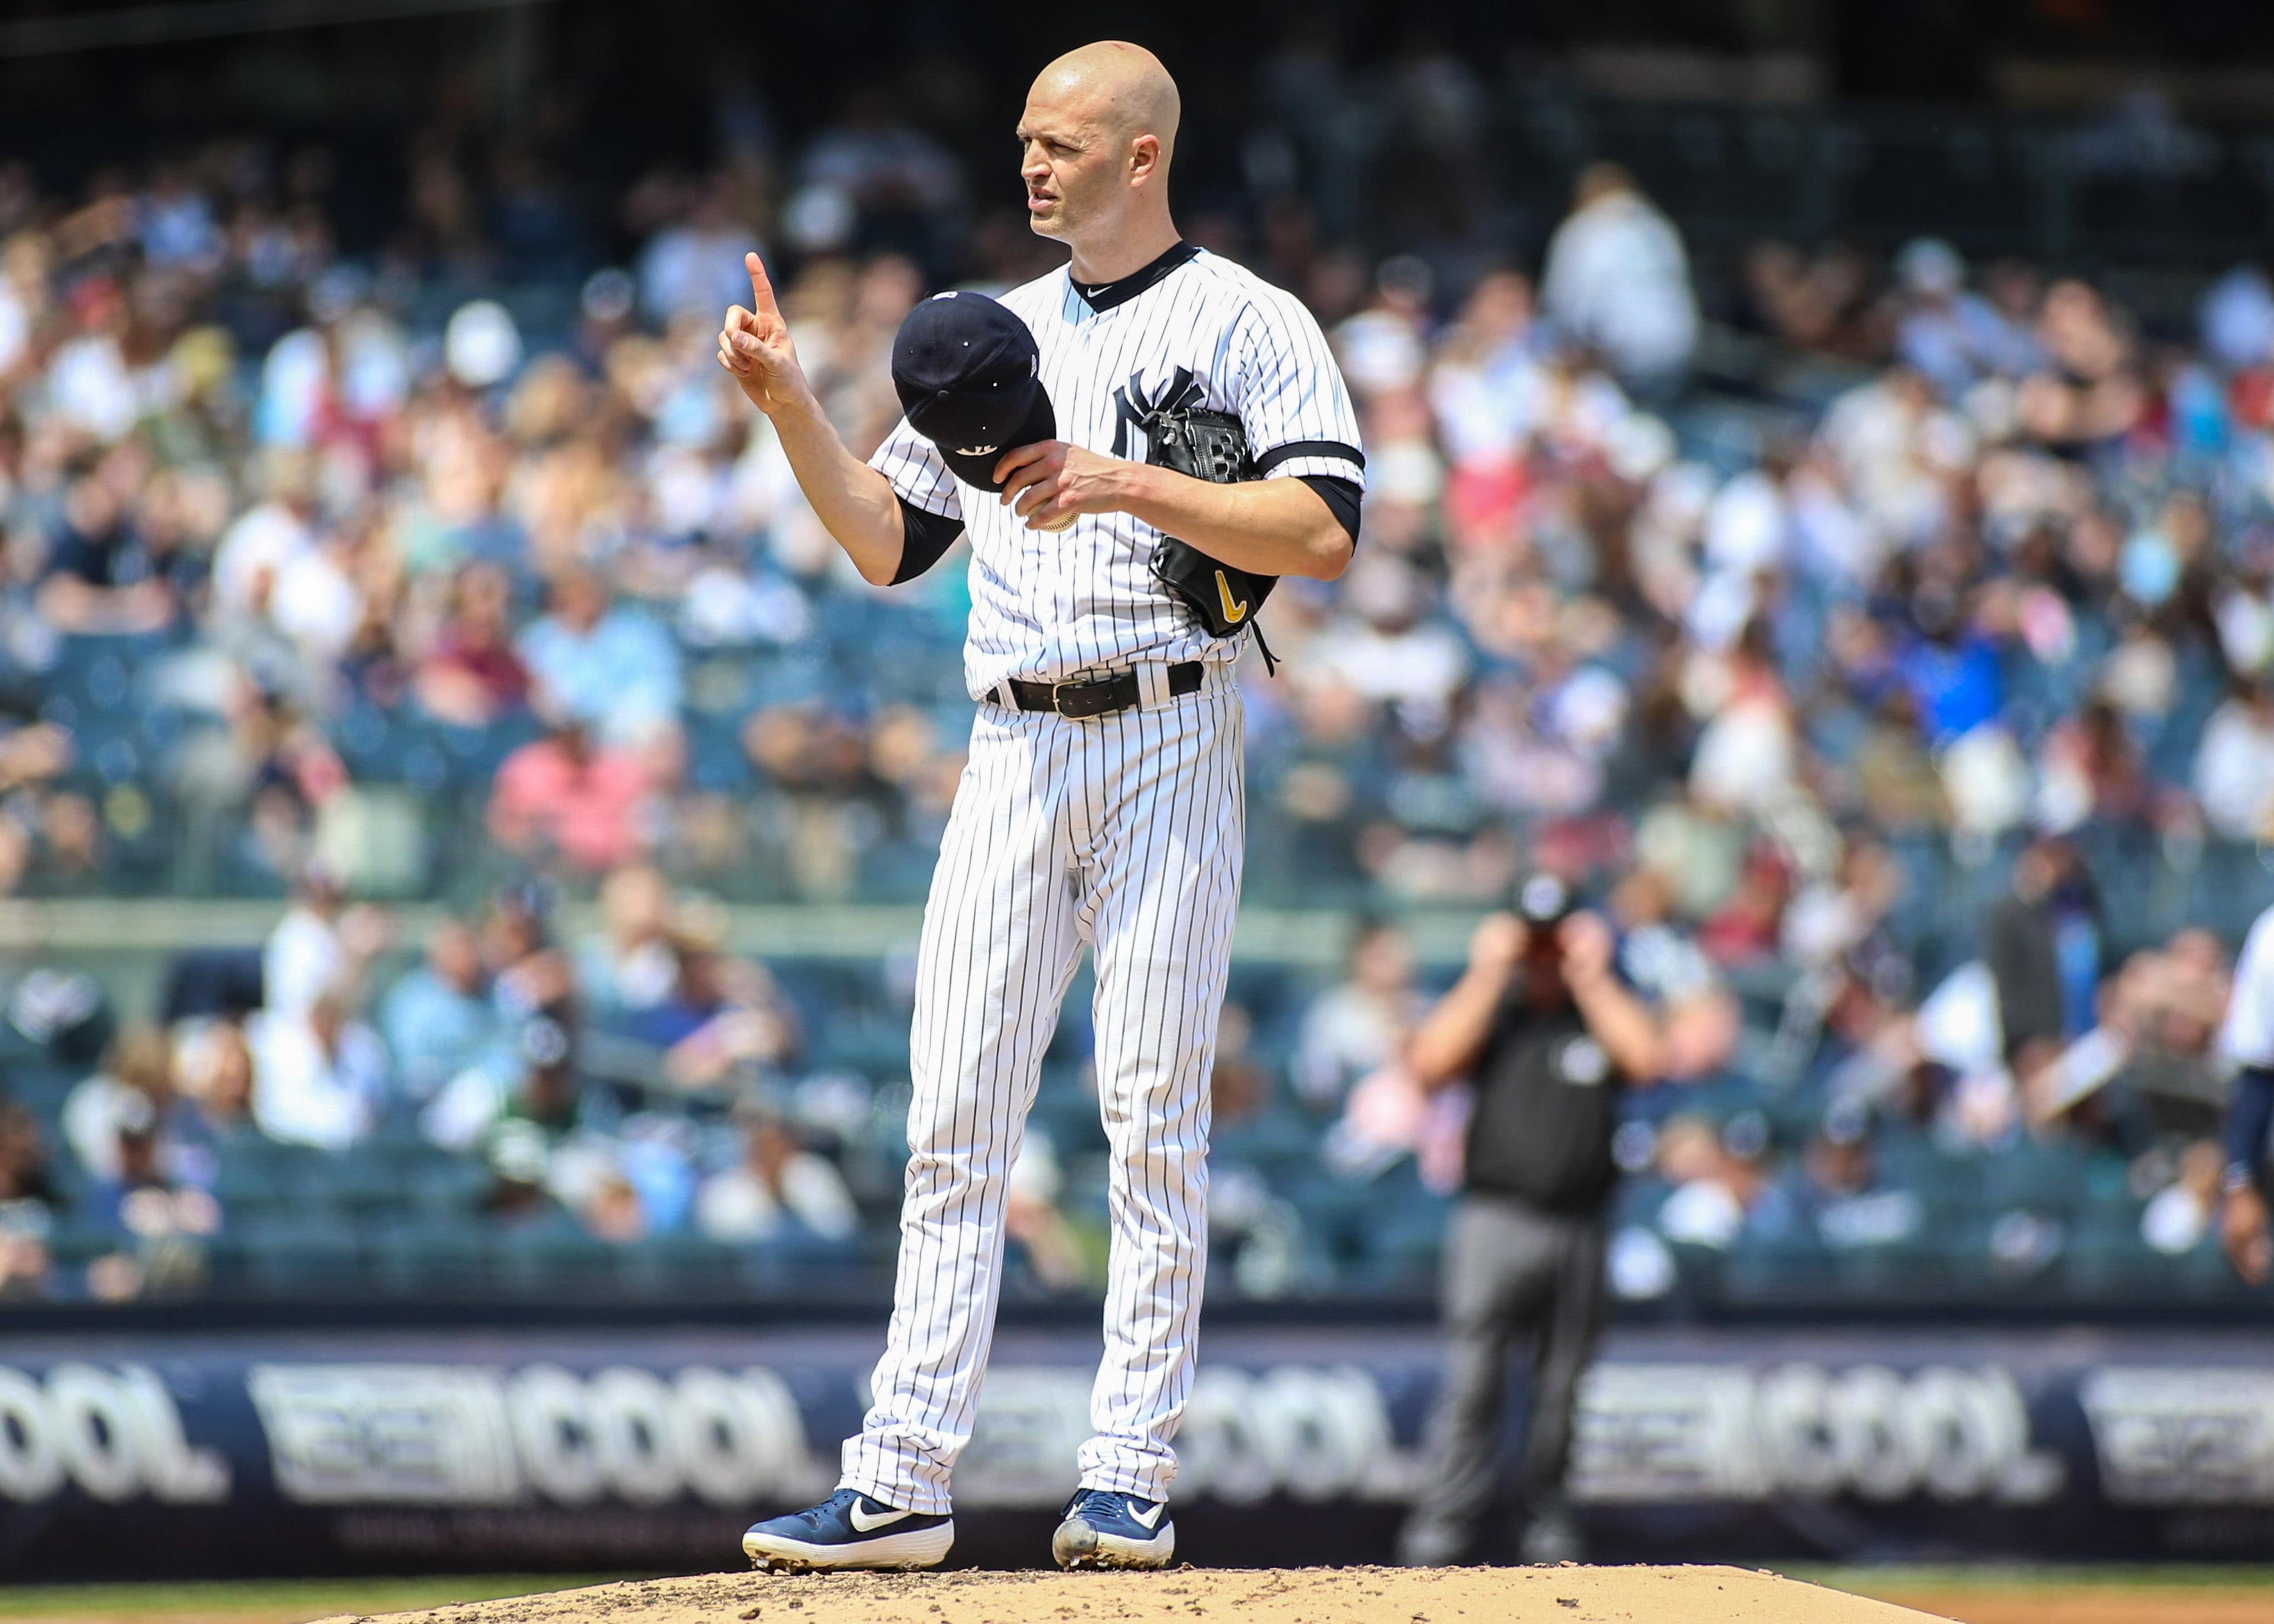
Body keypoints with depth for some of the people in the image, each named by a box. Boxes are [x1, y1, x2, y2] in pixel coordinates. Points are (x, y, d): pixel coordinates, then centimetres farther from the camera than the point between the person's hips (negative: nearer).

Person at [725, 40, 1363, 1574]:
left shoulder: (1244, 323, 0)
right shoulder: (1004, 331, 19)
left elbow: (1324, 529, -12)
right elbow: (888, 541, 19)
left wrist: (1124, 482, -18)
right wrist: (792, 404, 5)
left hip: (1168, 741, -5)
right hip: (1013, 754, 5)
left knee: (1153, 1111, -6)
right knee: (954, 1117, -1)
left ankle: (1132, 1479, -4)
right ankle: (902, 1486, -2)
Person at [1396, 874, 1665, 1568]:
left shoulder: (1603, 1006, 13)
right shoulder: (1486, 1007, 10)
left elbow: (1645, 1059, -7)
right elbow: (1431, 1062, -8)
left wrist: (1590, 977, -3)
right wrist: (1489, 975, -6)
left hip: (1579, 1230, 2)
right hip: (1495, 1219, -2)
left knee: (1560, 1388, 6)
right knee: (1471, 1379, -11)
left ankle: (1547, 1524, 17)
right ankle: (1438, 1532, -12)